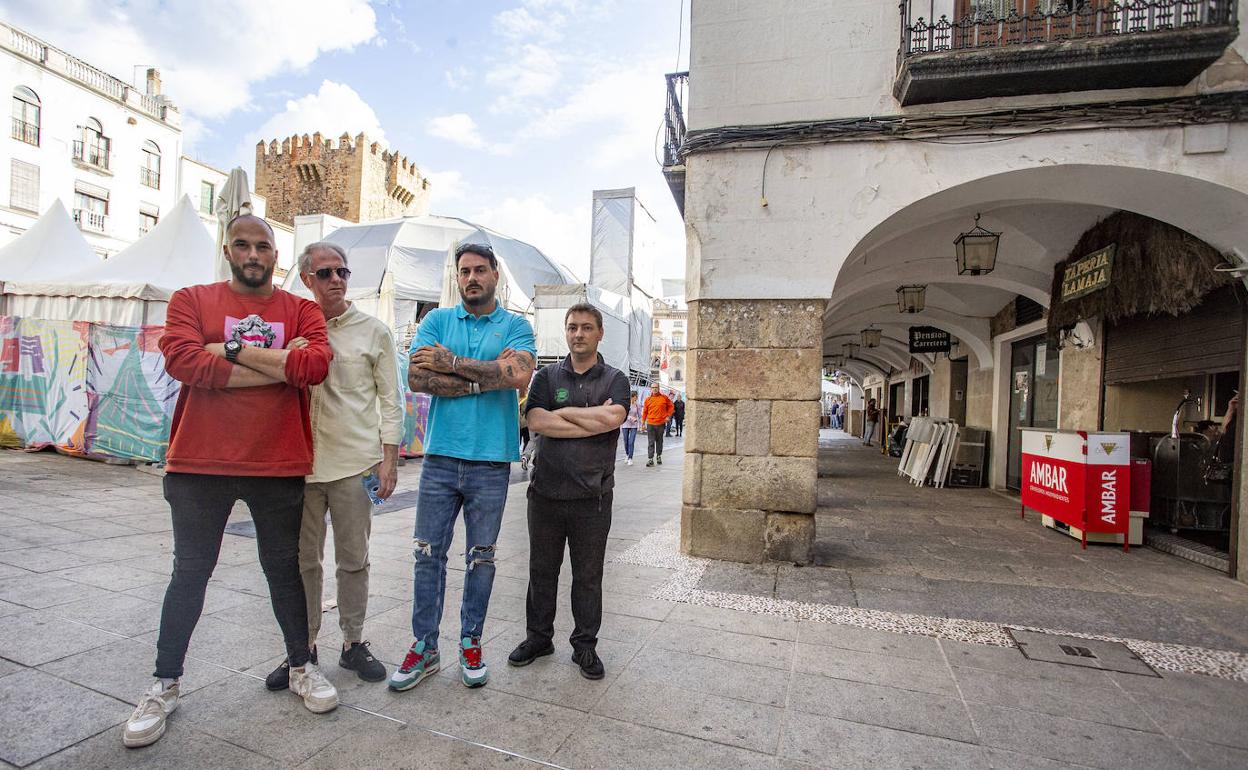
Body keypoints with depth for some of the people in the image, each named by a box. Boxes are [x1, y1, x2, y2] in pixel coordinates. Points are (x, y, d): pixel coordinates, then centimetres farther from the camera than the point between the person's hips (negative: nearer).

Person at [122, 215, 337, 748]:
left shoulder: (301, 311, 4)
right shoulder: (192, 301, 4)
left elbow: (315, 365, -15)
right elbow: (183, 360, -15)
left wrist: (232, 350, -13)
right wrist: (279, 365, -13)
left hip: (279, 466, 0)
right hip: (199, 464, 0)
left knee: (284, 569, 12)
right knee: (189, 573, 11)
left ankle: (301, 667, 29)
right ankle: (165, 684, 31)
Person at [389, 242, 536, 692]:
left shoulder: (516, 326, 3)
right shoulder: (437, 321, 7)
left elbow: (519, 374, -17)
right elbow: (417, 377, -8)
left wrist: (452, 362, -12)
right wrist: (485, 377, -13)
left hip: (491, 461, -1)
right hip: (441, 456, 1)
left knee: (481, 558, 11)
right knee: (428, 554, 7)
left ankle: (470, 643, 28)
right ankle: (425, 647, 24)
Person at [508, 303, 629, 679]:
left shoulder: (614, 379, 3)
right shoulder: (547, 376, 6)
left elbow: (613, 417, -18)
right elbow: (537, 422, -11)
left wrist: (563, 412, -9)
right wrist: (594, 420, -12)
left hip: (592, 497, -1)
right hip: (546, 492, 2)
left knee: (588, 576, 10)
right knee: (542, 570, 15)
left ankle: (585, 646, 27)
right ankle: (538, 637, 33)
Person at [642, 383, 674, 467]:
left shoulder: (664, 398, 1)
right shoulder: (648, 399, 3)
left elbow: (671, 406, 13)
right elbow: (644, 411, 7)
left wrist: (668, 416, 4)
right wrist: (643, 423, 6)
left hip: (661, 423, 0)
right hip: (650, 424, 0)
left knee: (659, 441, 13)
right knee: (651, 442, -3)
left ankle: (659, 456, 30)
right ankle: (650, 459, -3)